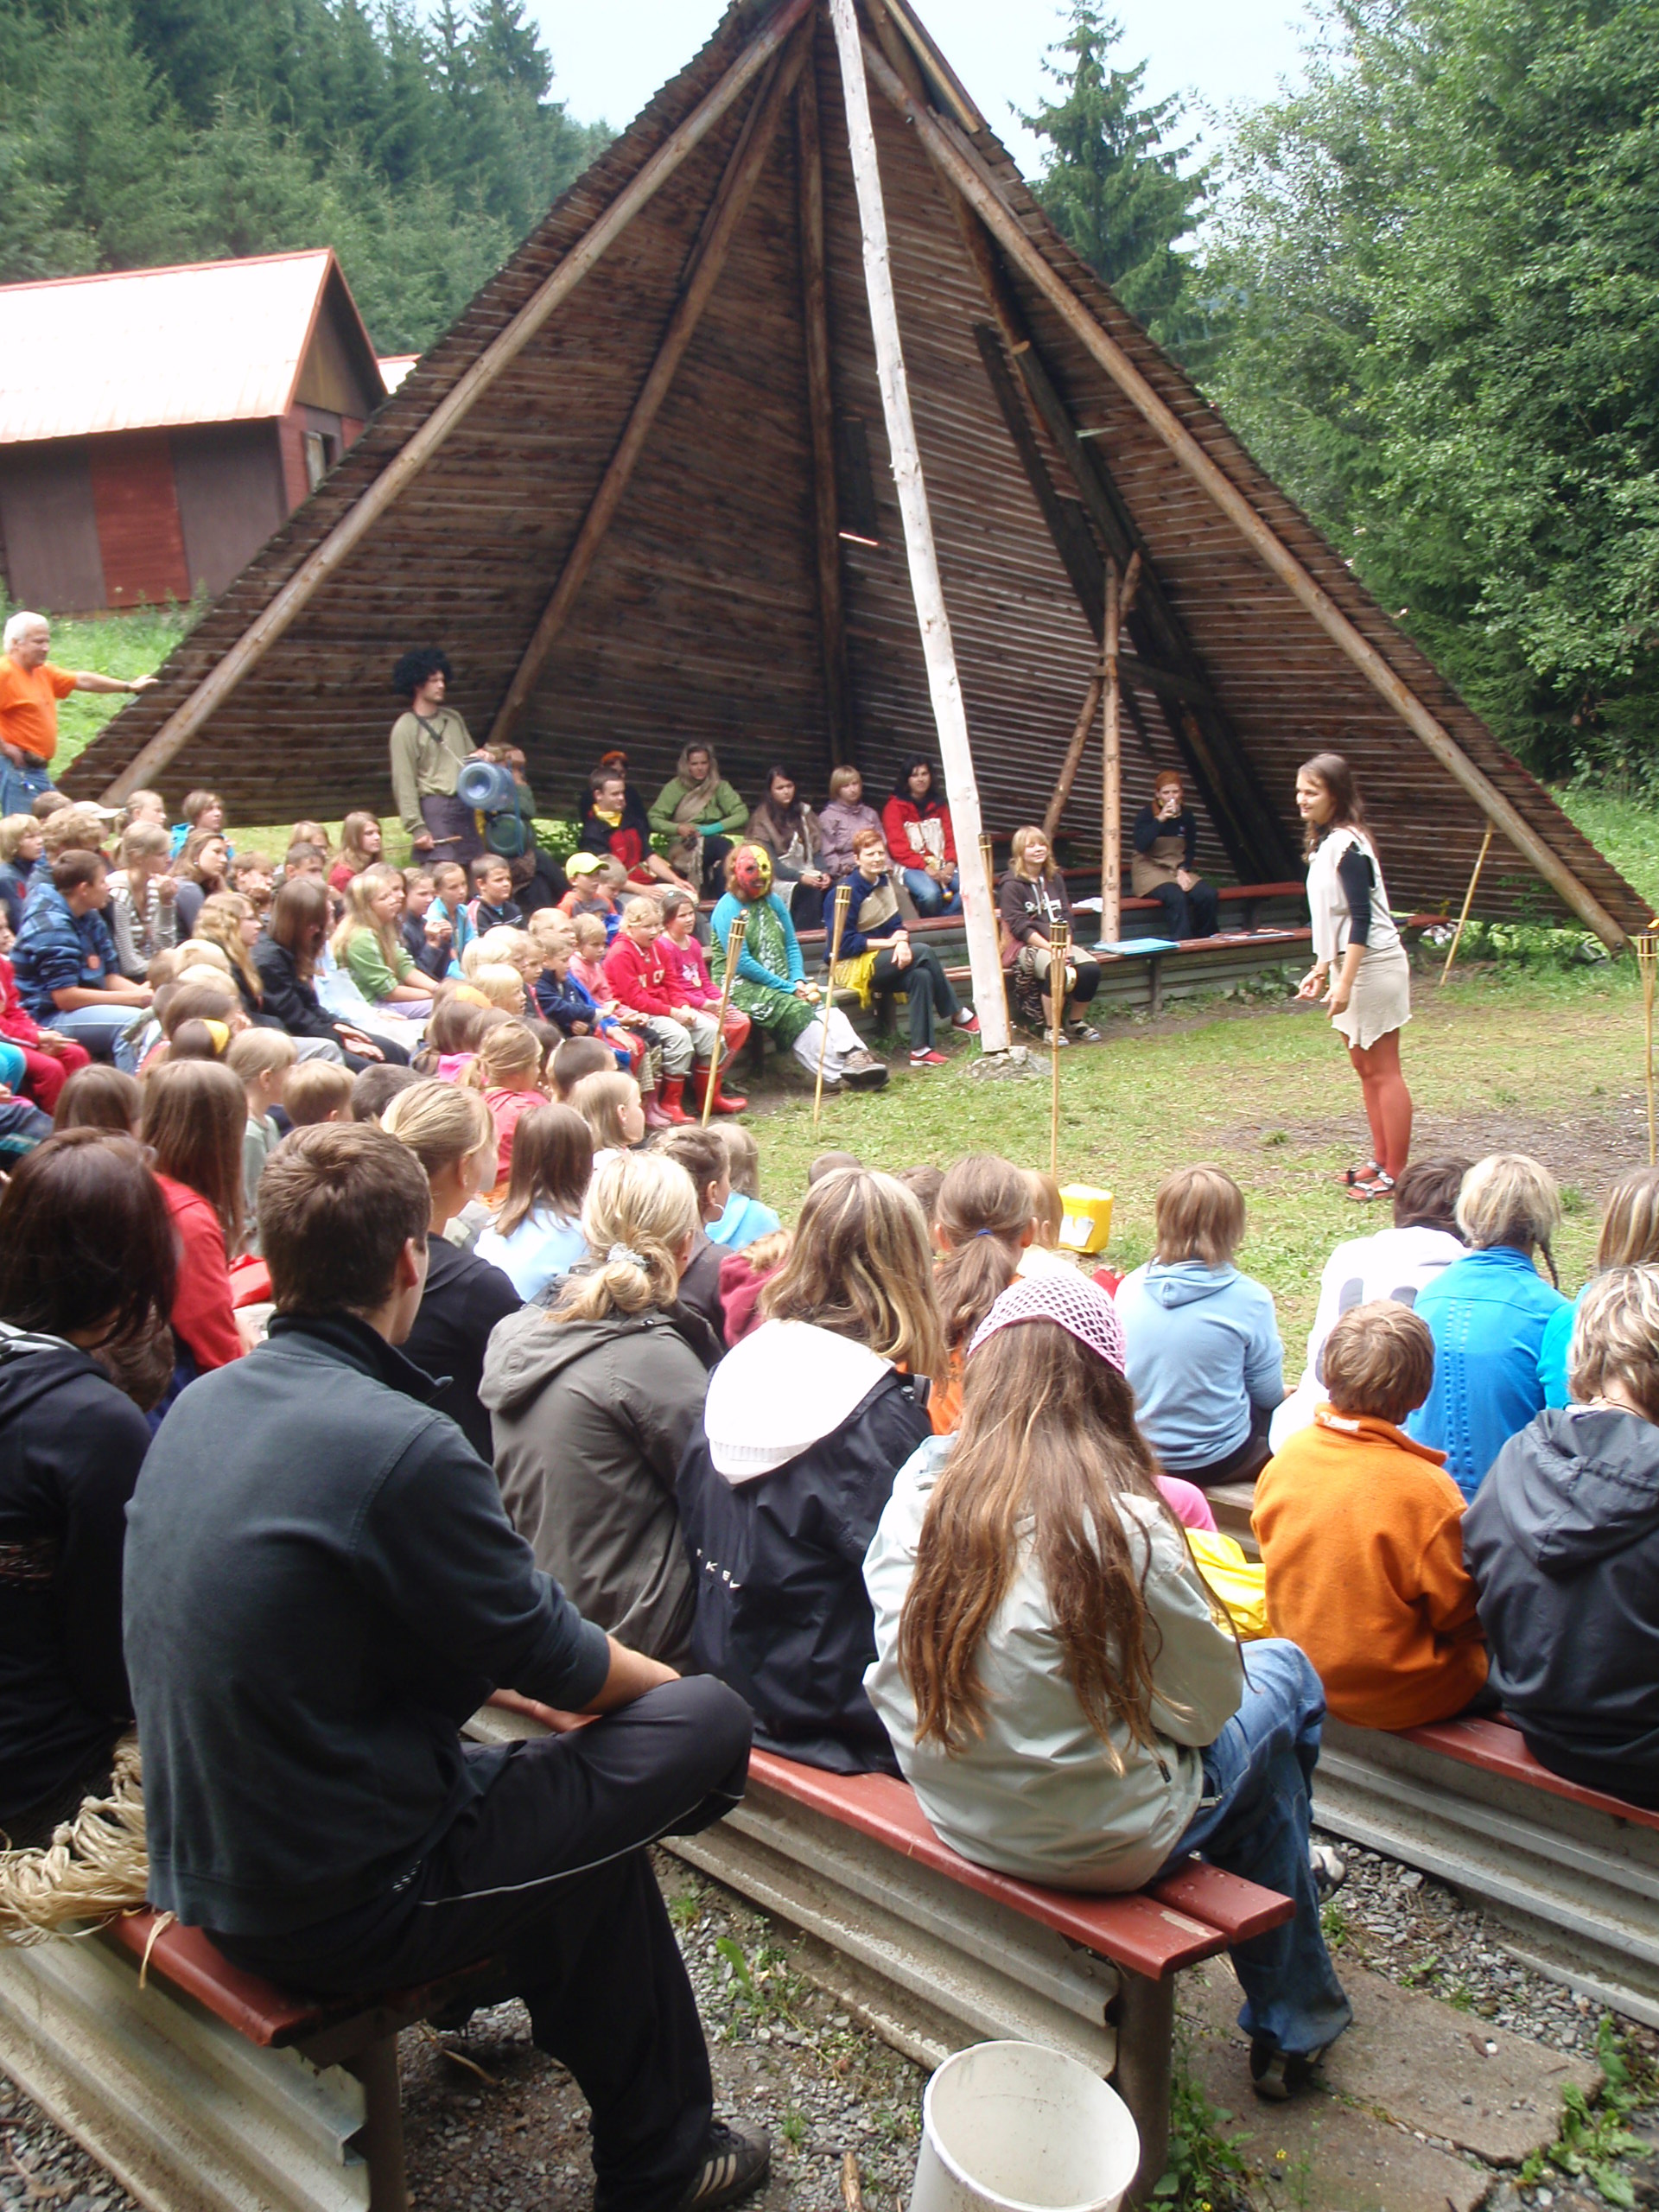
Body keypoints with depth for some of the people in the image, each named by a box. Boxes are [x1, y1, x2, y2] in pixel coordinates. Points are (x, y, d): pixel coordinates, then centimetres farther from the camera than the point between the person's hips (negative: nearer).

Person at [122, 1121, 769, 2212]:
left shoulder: (198, 1409, 0)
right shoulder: (403, 1445, -27)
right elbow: (553, 1659, -14)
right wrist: (663, 1677, 6)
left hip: (202, 1866, 9)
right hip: (335, 1906, -9)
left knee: (564, 1783, 24)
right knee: (707, 1721, -3)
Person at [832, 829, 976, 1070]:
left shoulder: (884, 882, 10)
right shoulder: (846, 892, -14)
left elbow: (896, 923, 7)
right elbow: (843, 943, -18)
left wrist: (902, 943, -18)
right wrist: (889, 943, -16)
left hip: (879, 960, 7)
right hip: (851, 966, -7)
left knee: (921, 975, -24)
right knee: (924, 952, -21)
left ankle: (921, 1049, -23)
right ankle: (957, 1015, -7)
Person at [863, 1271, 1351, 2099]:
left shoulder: (922, 1486, -11)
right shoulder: (1124, 1525, -24)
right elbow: (1208, 1703, -11)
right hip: (1095, 1845, -5)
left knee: (1253, 1682, 23)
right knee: (1283, 1676, 19)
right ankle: (1291, 2024, 35)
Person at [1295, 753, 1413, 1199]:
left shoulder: (1346, 845, -17)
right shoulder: (1325, 842, 12)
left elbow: (1362, 918, -22)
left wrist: (1345, 982, -24)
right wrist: (1322, 970, 19)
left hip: (1373, 965, -10)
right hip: (1350, 964, 10)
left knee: (1383, 1070, -4)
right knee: (1364, 1066, 15)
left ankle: (1395, 1173, 1)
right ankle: (1381, 1160, 23)